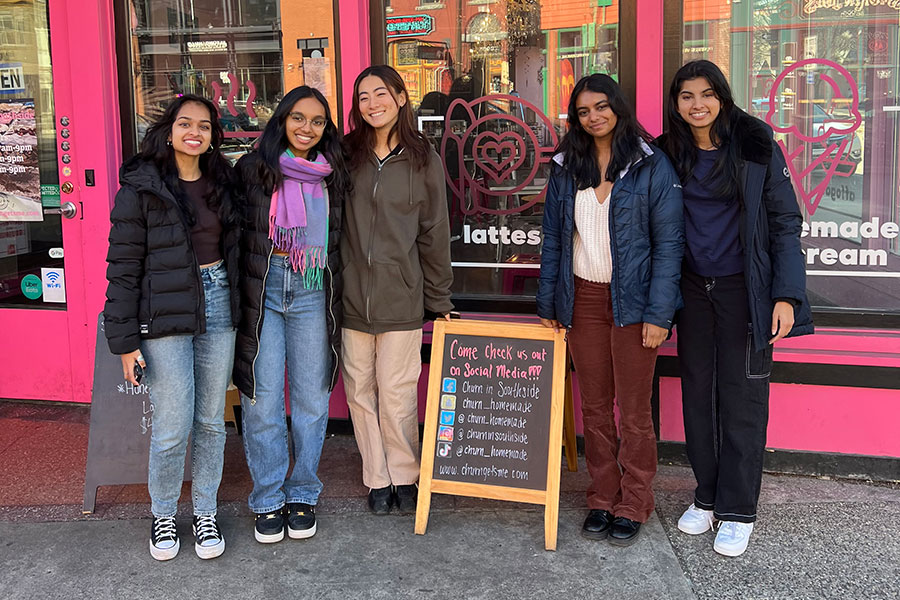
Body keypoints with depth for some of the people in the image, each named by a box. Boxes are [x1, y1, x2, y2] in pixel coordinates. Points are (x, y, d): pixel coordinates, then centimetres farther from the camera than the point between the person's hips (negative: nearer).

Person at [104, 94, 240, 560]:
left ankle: (206, 512, 26)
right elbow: (123, 267, -7)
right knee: (173, 426, -3)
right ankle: (163, 514, 21)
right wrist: (125, 340, -10)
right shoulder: (140, 188, -5)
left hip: (218, 305, 4)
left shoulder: (222, 182, 9)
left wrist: (240, 313, 10)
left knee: (211, 420, 10)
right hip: (165, 314, -4)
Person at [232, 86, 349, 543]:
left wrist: (339, 300, 9)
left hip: (313, 295, 2)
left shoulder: (333, 177, 8)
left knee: (312, 398, 8)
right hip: (262, 293, -2)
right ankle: (268, 499, 17)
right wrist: (238, 294, -3)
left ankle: (302, 494, 23)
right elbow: (233, 231, 2)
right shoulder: (253, 169, 1)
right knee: (262, 399, 2)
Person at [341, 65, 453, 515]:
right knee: (360, 391, 8)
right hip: (351, 295, 2)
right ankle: (377, 479, 23)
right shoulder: (345, 155, 4)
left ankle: (405, 477, 20)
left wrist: (439, 298, 6)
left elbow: (434, 233, 4)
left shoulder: (423, 159, 2)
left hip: (401, 297, -2)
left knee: (396, 394, 1)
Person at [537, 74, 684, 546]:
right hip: (582, 299, 4)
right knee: (594, 408, 10)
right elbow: (553, 238, 11)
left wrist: (658, 313, -13)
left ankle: (632, 506, 16)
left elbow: (668, 243, -7)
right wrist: (547, 304, 6)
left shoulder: (652, 166, -4)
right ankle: (602, 500, 22)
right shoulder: (566, 169, 9)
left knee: (633, 410, 3)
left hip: (631, 302, -4)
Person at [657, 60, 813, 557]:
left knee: (742, 395, 1)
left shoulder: (755, 145, -7)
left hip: (743, 289, -4)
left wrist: (786, 294, -14)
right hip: (693, 288, 4)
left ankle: (738, 510, 13)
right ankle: (706, 496, 25)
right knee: (697, 391, 10)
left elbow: (785, 221, -6)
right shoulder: (669, 153, 3)